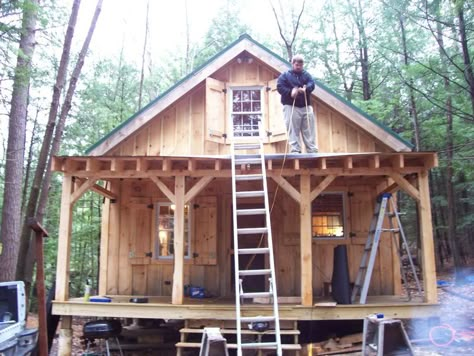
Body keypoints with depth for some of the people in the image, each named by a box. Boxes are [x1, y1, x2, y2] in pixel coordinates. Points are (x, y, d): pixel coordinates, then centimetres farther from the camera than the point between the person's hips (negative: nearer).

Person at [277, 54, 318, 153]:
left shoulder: (306, 74, 17)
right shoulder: (285, 75, 8)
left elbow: (312, 84, 0)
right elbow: (279, 87, -3)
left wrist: (305, 89, -24)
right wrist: (290, 92, -21)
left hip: (306, 106, 3)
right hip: (291, 107, -3)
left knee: (309, 130, 2)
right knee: (293, 130, -6)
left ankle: (312, 150, 3)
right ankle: (295, 151, -5)